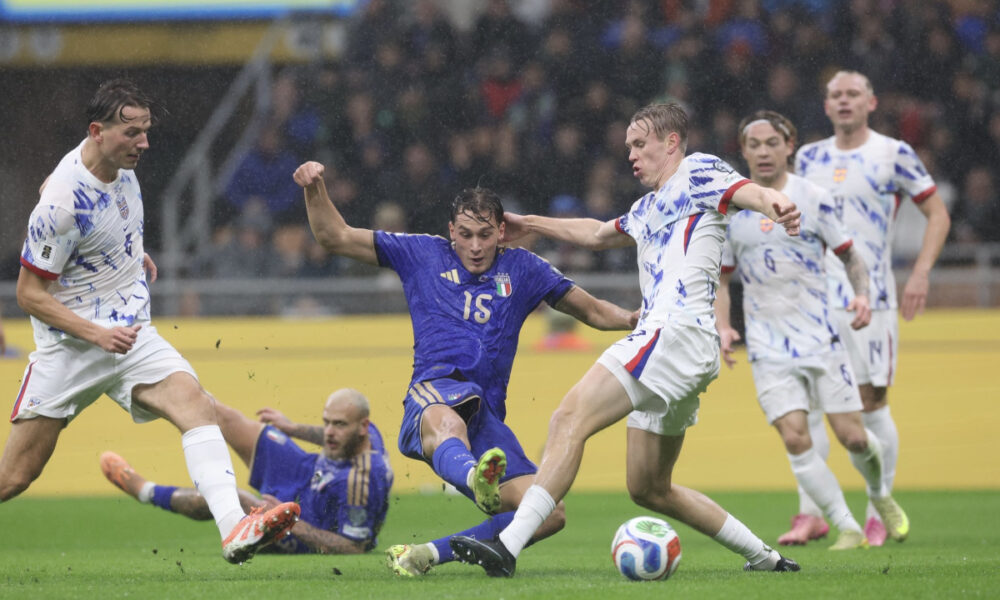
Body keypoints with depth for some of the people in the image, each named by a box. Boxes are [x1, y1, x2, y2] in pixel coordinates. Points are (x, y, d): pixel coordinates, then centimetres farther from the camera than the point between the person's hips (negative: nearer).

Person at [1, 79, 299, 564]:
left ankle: (233, 529, -37)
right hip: (69, 343, -6)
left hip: (130, 335, 6)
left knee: (194, 402, -21)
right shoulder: (62, 203, -21)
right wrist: (98, 334, -23)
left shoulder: (120, 165, 2)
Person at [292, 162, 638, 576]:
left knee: (549, 515, -16)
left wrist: (636, 319, 4)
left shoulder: (522, 270, 20)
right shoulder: (424, 255, 16)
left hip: (487, 417, 4)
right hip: (434, 392, -4)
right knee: (448, 425, -44)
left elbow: (593, 312, 24)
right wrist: (315, 189, 1)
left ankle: (425, 554, -8)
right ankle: (477, 479, -81)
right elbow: (335, 238, 17)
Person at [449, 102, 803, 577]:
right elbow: (597, 234, 48)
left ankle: (507, 545, -30)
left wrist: (775, 204, -40)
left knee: (570, 419, -20)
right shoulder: (648, 208, 30)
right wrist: (530, 225, 54)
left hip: (677, 331, -10)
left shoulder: (697, 173, 3)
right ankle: (762, 556, 19)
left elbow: (749, 192, -17)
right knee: (649, 489, 13)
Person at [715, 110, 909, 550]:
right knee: (794, 438, -14)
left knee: (852, 436, -2)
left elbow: (848, 254, 8)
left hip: (821, 336, -1)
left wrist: (861, 295, -11)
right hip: (768, 345, 1)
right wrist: (723, 328, -5)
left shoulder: (812, 198, -1)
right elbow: (719, 278, 11)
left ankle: (878, 493, 31)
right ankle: (847, 527, -3)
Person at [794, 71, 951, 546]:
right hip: (812, 298, 4)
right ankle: (810, 512, 1)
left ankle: (879, 514, 9)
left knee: (871, 404, -2)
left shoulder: (893, 154, -1)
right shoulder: (809, 158, 12)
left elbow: (938, 215, 2)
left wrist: (921, 273, -9)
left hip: (869, 297, -4)